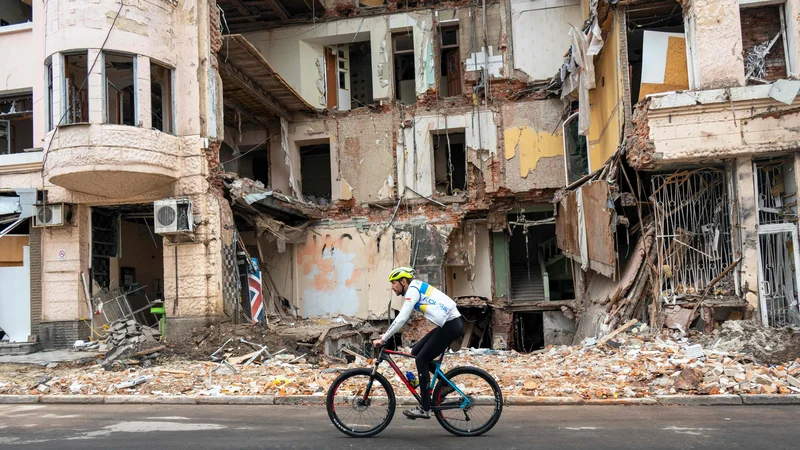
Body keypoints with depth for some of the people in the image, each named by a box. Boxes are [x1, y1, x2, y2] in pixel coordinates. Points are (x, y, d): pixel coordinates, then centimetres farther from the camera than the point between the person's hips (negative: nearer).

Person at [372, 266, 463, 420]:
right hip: (448, 324, 9)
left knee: (422, 359, -6)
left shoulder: (413, 290, -13)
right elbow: (403, 318, 23)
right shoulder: (416, 289, 16)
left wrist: (383, 339, -14)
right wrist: (387, 335, 20)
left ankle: (425, 409, -2)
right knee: (416, 351, 11)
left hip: (450, 325, -9)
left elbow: (401, 319, -20)